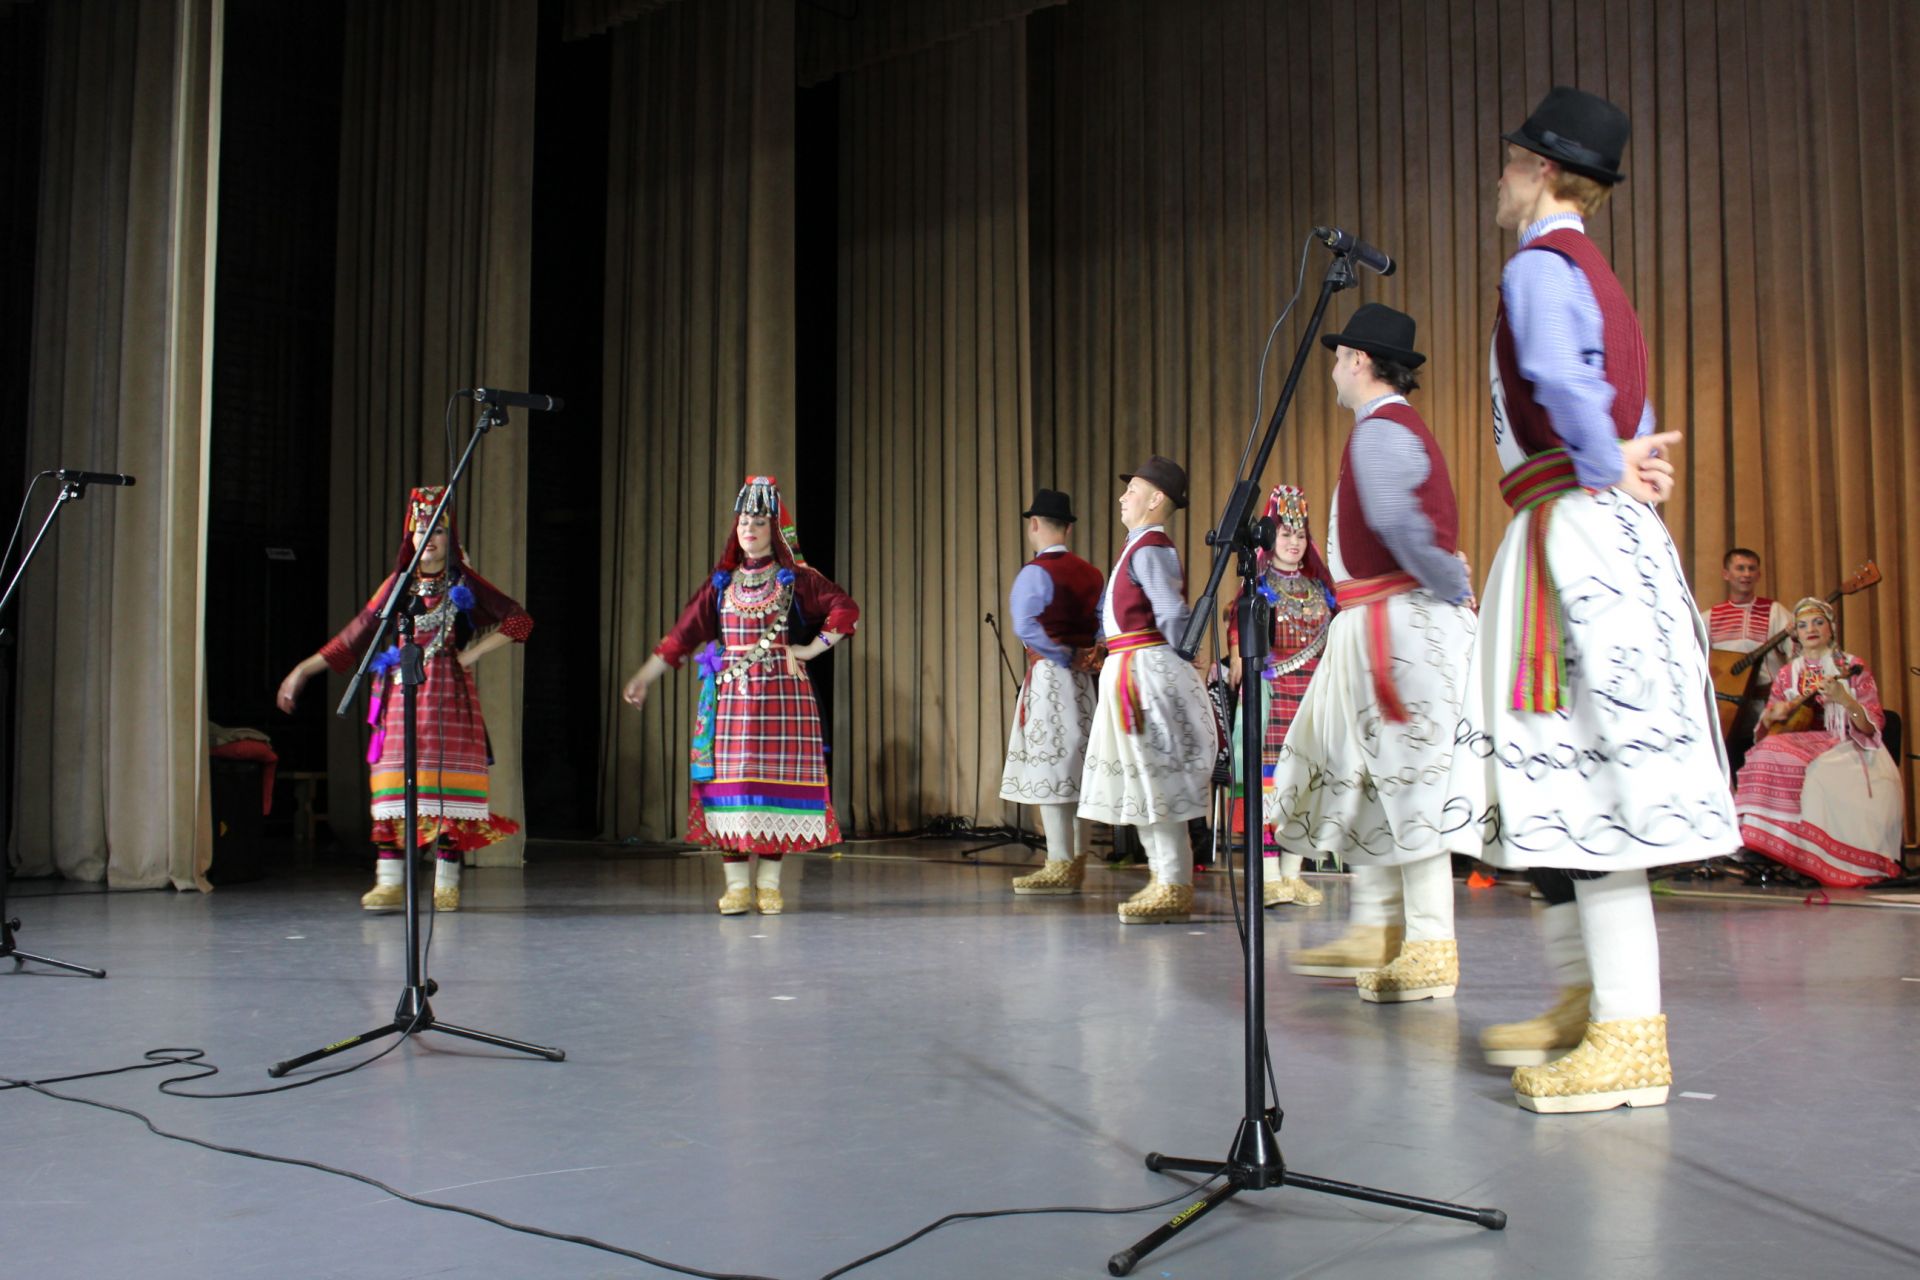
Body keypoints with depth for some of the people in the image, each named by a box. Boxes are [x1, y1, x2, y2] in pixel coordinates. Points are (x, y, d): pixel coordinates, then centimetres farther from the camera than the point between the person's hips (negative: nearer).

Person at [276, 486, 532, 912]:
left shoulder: (463, 584, 5)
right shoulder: (398, 584, 11)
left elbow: (519, 620, 4)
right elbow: (356, 635, 11)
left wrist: (473, 654, -3)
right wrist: (303, 669, 7)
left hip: (449, 694, -2)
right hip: (403, 695, 2)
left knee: (449, 785, -4)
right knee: (394, 786, -4)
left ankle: (447, 884, 2)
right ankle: (389, 882, -1)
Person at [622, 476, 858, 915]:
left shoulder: (798, 580, 4)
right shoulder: (721, 583, 12)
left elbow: (846, 610, -3)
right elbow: (683, 634, 9)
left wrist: (813, 648, -8)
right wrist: (643, 677, 5)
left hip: (783, 695, -2)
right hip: (730, 696, 2)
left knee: (777, 777, -2)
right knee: (730, 780, -3)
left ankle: (768, 883, 6)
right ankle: (737, 885, 3)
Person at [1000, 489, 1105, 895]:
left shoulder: (1036, 572, -10)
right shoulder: (1092, 574, 12)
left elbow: (1026, 626, -21)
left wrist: (1063, 657, -11)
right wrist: (1084, 656, 4)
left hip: (1050, 675, -7)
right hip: (1086, 679, 7)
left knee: (1048, 767, -5)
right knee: (1077, 769, 11)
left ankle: (1060, 865, -6)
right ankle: (1077, 862, 16)